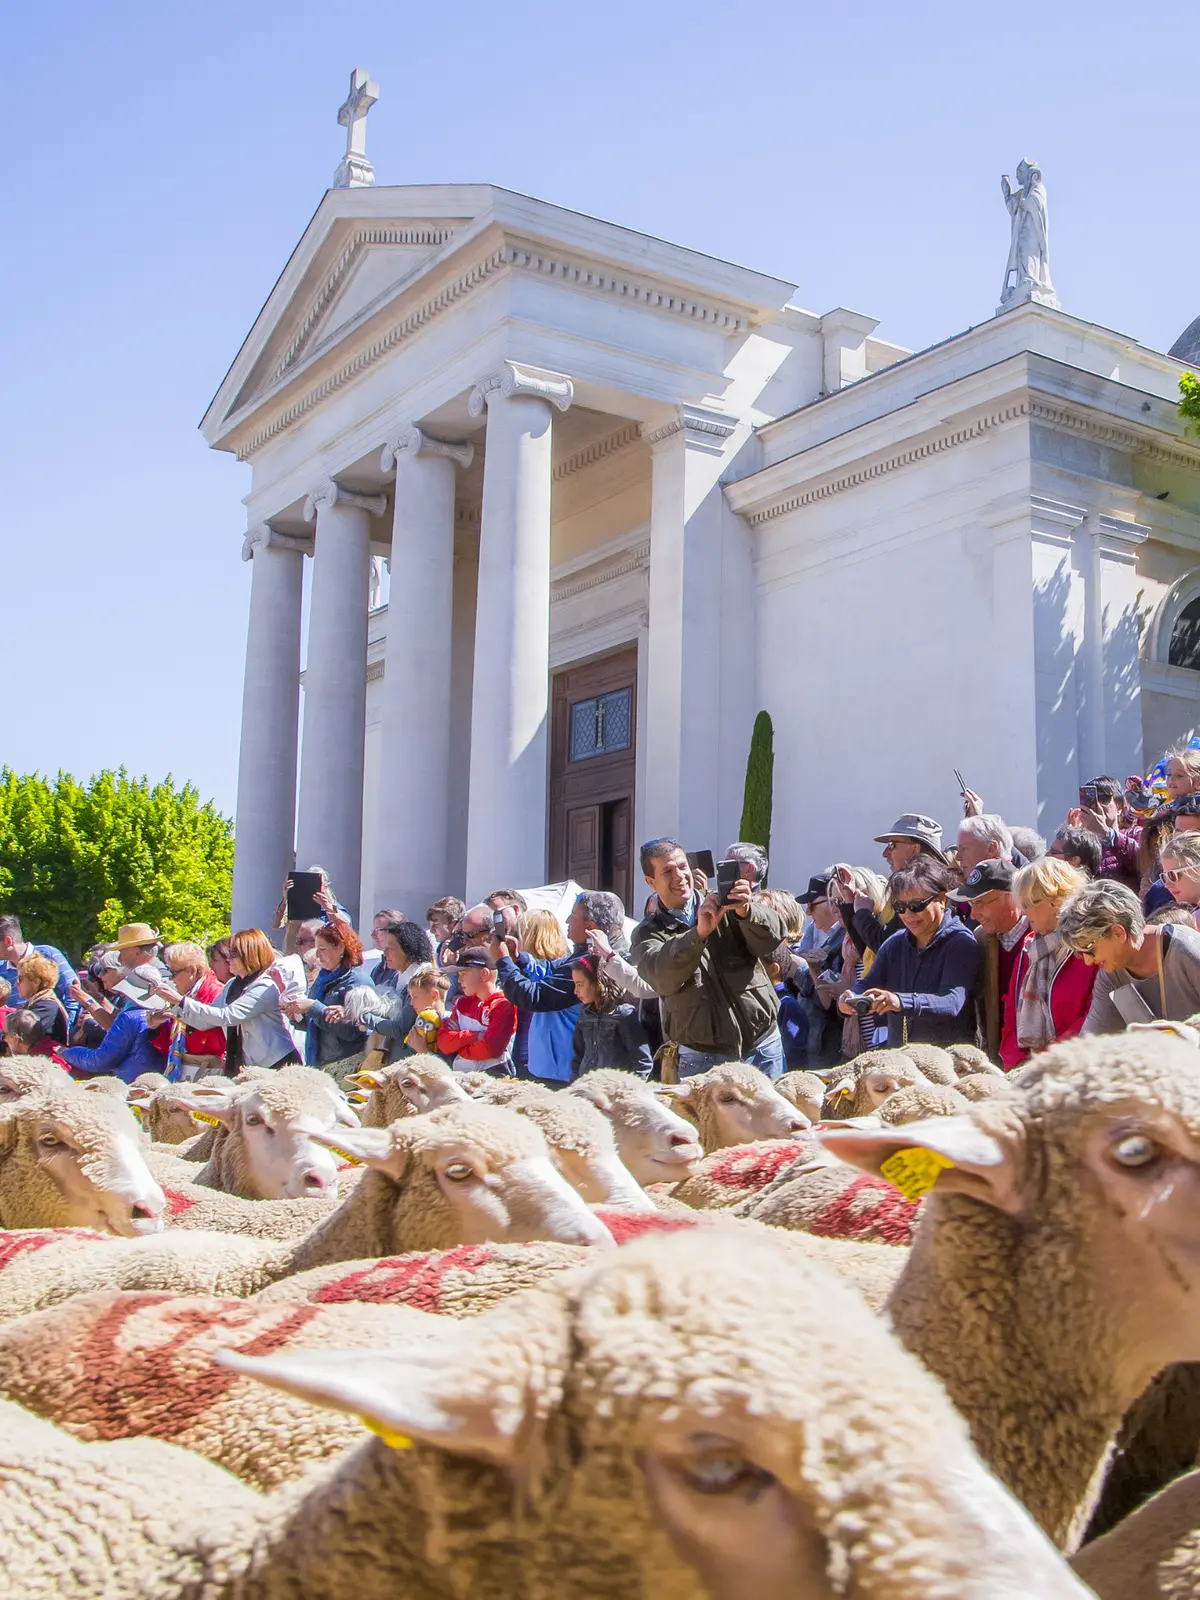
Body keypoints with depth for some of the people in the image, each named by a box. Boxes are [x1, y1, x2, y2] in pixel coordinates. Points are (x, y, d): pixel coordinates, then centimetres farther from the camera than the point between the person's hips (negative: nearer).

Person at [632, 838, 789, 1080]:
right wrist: (699, 933, -32)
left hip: (762, 1044, 1)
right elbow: (662, 979, -17)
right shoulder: (646, 935, 3)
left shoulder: (729, 906, 4)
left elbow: (769, 940, -11)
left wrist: (747, 911, -32)